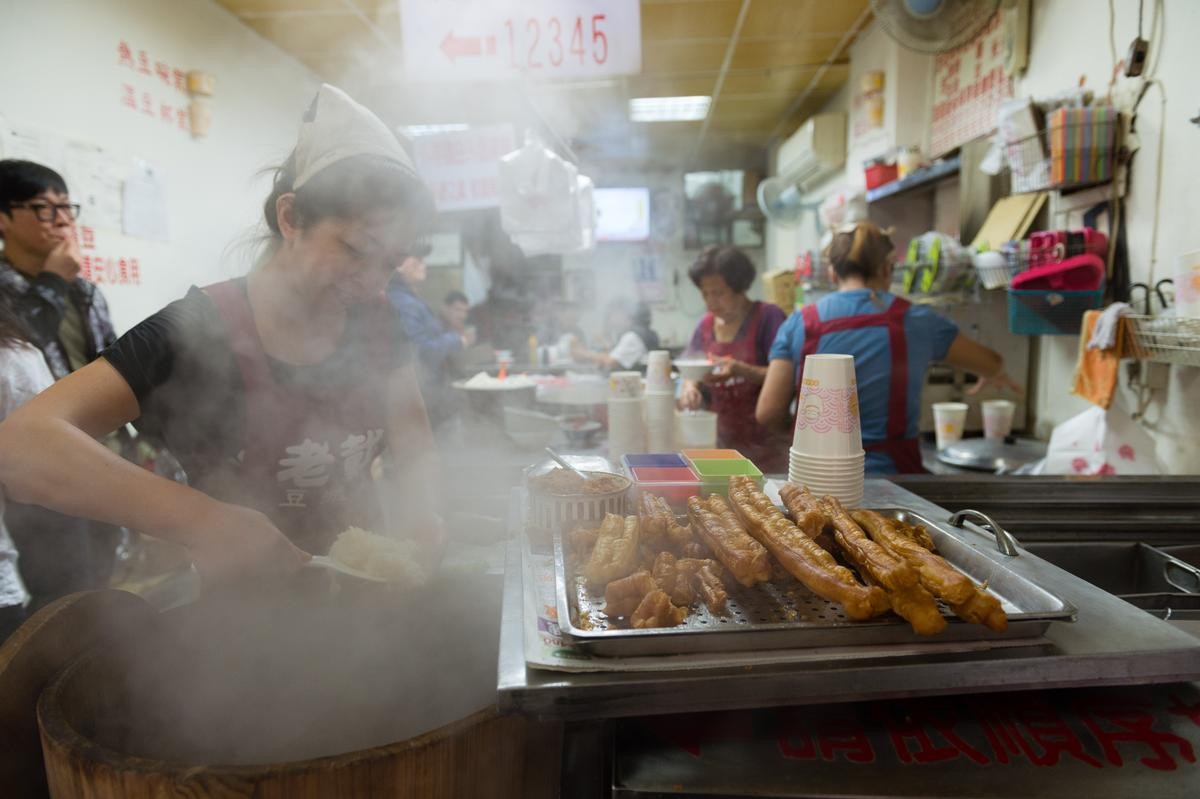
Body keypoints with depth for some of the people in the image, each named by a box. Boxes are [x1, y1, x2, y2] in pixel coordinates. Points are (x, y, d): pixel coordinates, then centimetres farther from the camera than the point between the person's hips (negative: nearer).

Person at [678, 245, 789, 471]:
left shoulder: (768, 317, -8)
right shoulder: (706, 325, 7)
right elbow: (692, 377, 12)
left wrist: (742, 370, -28)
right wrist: (690, 389, -10)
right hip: (727, 442, 5)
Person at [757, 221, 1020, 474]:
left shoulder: (799, 324, -2)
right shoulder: (914, 320, 0)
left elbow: (767, 412, -5)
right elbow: (991, 363, 16)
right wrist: (993, 376, 40)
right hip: (890, 471, 0)